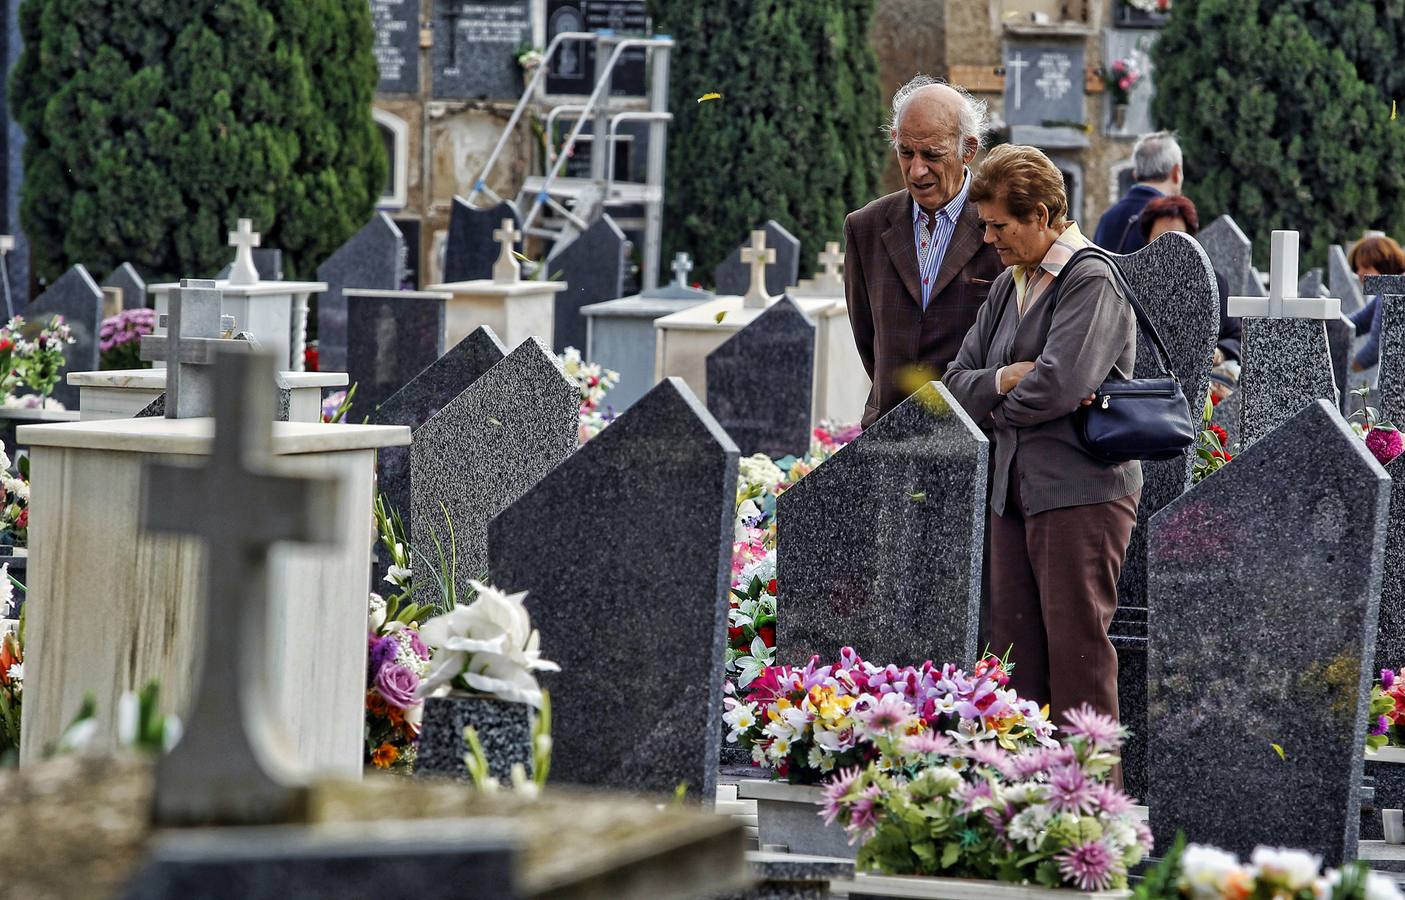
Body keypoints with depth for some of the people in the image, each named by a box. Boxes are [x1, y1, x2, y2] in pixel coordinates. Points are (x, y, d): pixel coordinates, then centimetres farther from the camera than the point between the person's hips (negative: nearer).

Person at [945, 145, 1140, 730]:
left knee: (1077, 653, -6)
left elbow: (1060, 382, -20)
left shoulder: (1092, 279, -9)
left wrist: (997, 407, -1)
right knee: (1015, 653, 6)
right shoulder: (1008, 285, 17)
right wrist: (1004, 380, -6)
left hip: (1080, 490, -8)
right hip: (1013, 492, 8)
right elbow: (958, 380, 15)